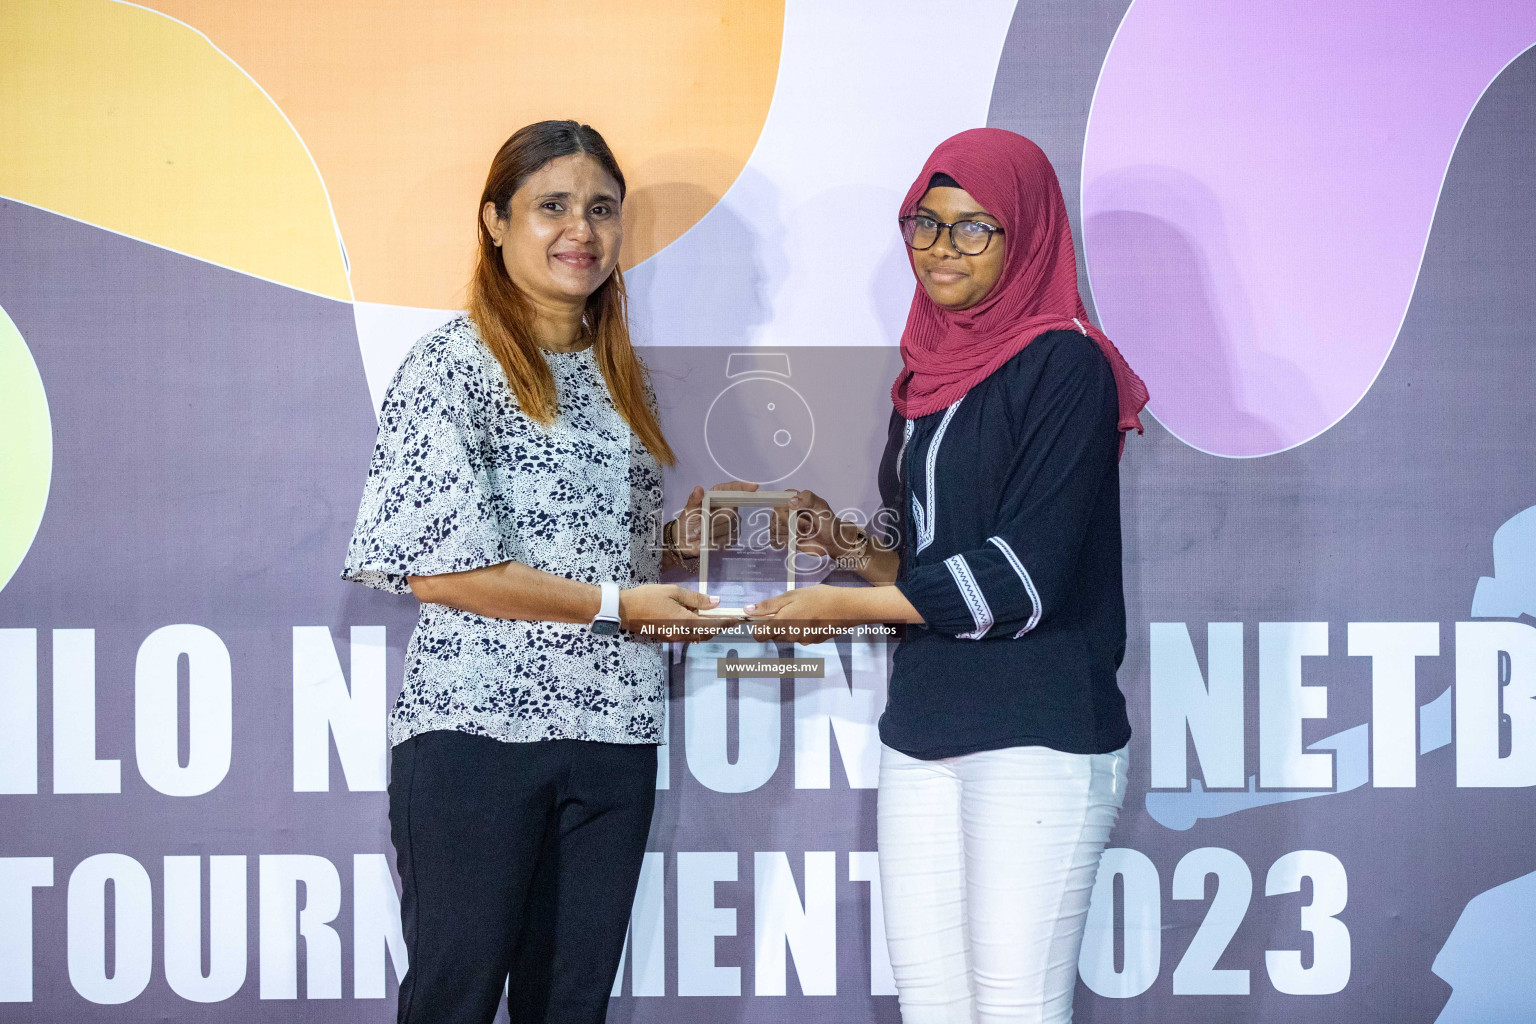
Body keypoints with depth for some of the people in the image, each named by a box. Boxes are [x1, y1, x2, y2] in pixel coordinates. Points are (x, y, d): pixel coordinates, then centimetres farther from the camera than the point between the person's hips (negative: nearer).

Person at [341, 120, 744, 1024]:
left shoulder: (624, 379, 15)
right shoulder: (453, 365, -6)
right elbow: (434, 566, -14)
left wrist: (682, 535, 3)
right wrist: (612, 603, -14)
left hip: (613, 734, 6)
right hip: (477, 723, -6)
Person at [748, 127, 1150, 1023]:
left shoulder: (1065, 367, -7)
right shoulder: (931, 374, 16)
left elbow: (1020, 576, -14)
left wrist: (846, 605, -8)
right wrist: (852, 546, 4)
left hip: (1038, 734, -7)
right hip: (924, 730, 7)